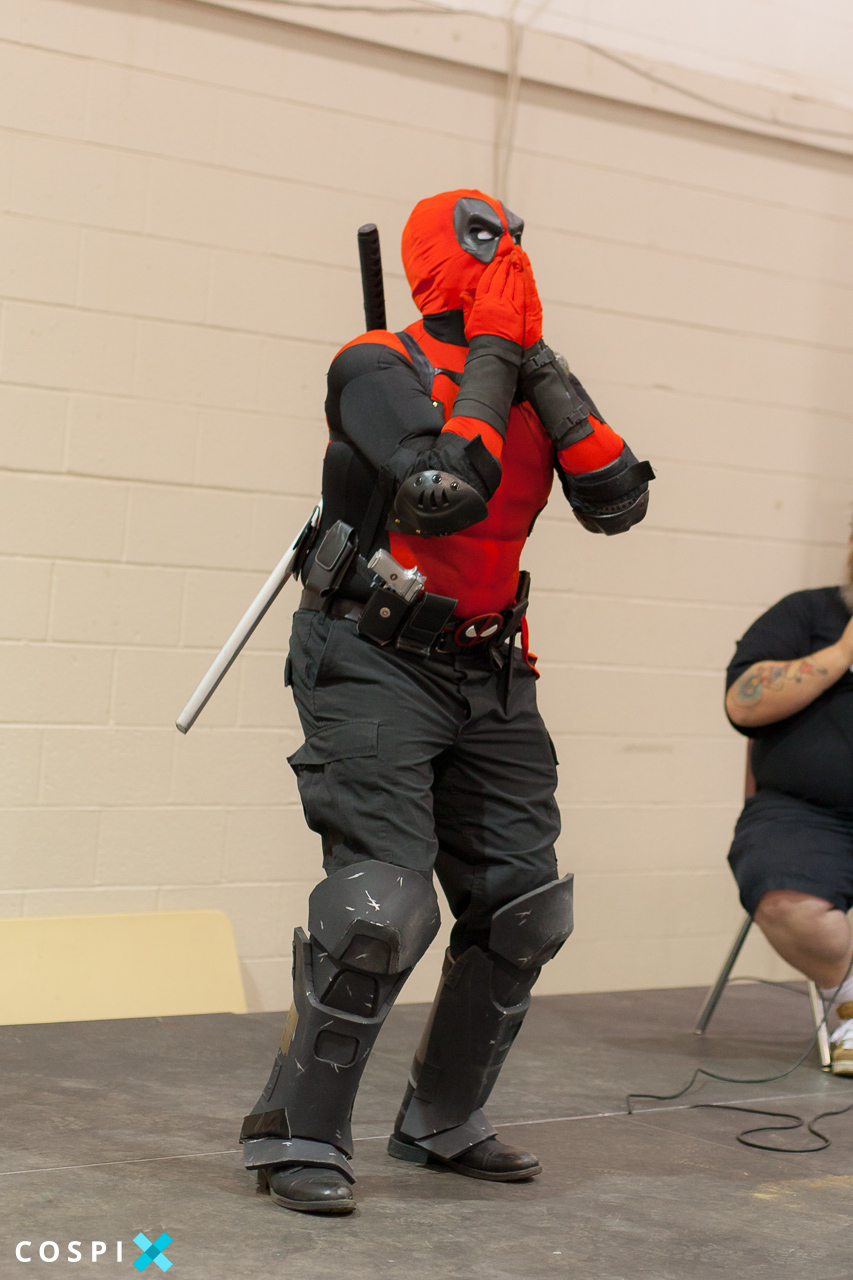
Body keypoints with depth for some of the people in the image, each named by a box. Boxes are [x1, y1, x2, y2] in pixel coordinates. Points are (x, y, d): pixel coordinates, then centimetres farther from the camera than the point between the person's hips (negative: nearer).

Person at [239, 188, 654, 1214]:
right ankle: (296, 1134, -2)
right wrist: (492, 358, -19)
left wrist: (542, 371, -9)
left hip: (488, 673, 7)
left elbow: (618, 502, -4)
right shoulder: (381, 369, -12)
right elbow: (444, 492, -29)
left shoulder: (528, 381, 8)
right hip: (375, 665, -7)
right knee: (380, 907, -18)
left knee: (522, 909, 8)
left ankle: (441, 1122, 26)